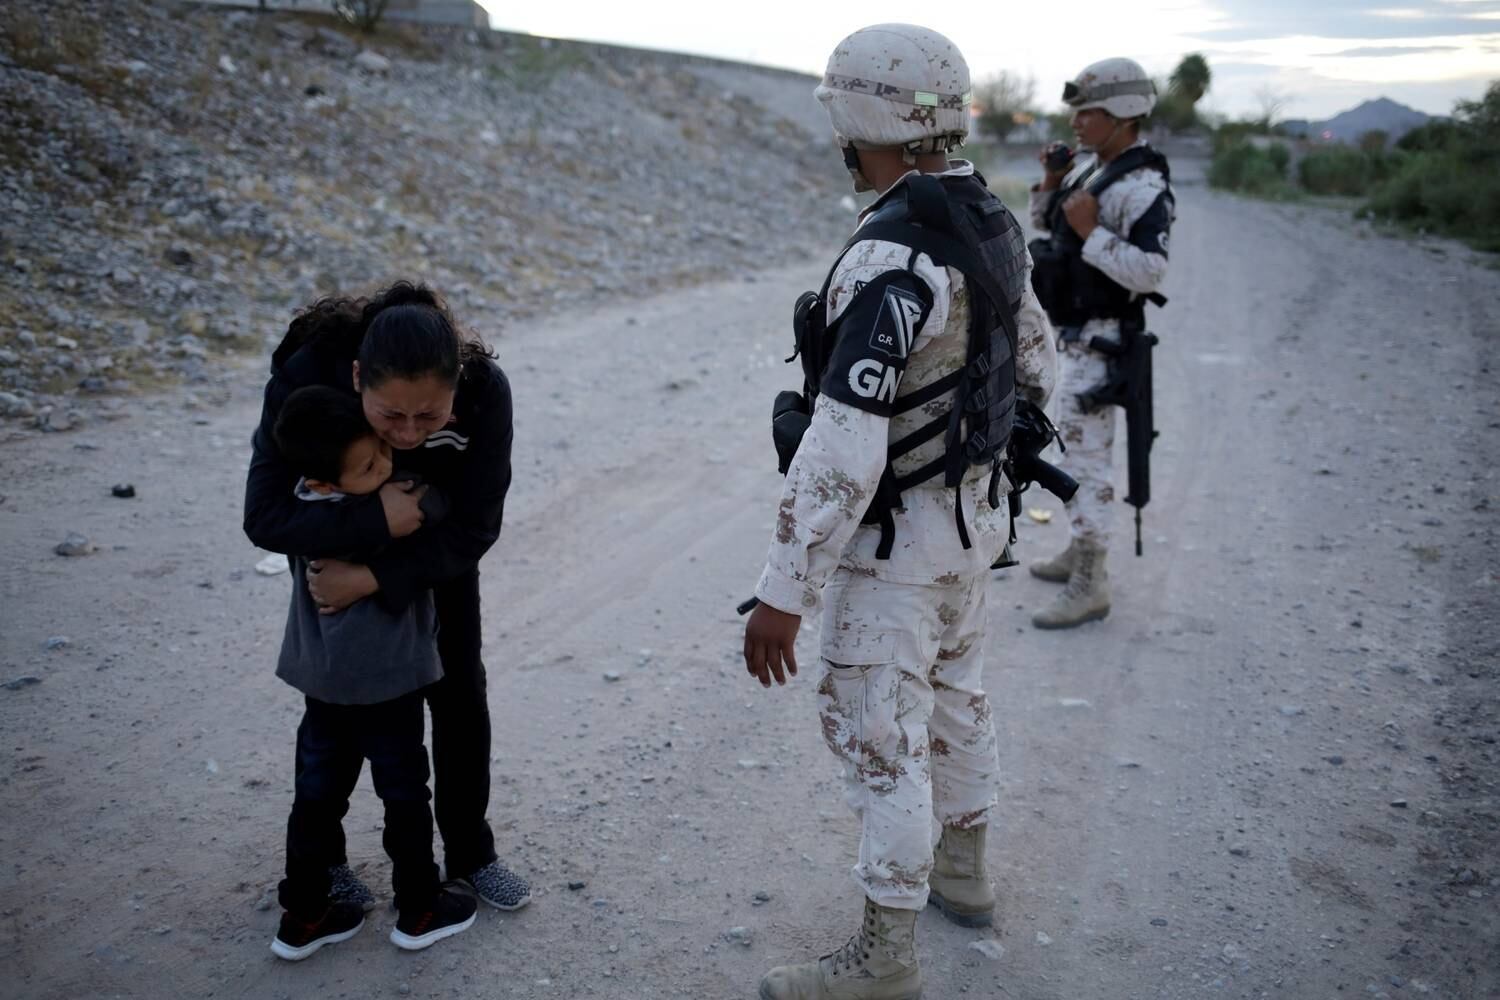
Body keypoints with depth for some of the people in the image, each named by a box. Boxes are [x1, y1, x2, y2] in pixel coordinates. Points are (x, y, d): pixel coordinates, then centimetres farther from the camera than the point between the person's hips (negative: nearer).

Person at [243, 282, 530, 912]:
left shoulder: (485, 389, -36)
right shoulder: (306, 378, -37)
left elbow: (472, 530, -29)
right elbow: (265, 517, -33)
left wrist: (374, 579, -38)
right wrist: (374, 521, -44)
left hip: (436, 549, 1)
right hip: (336, 544, -1)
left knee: (461, 695, 7)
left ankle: (471, 854, 27)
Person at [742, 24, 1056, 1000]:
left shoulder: (888, 260, -29)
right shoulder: (992, 221, 0)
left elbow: (843, 450, -32)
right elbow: (1035, 358, 14)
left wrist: (784, 592, -27)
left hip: (894, 534, -9)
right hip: (974, 513, 9)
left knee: (882, 737, 4)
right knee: (954, 696, 24)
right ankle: (963, 871, 44)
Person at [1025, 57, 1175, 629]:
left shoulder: (1144, 187, -21)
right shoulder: (1091, 166, 8)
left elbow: (1150, 271, -28)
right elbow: (1046, 223, 20)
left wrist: (1090, 230, -27)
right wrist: (1050, 182, 1)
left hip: (1098, 343, -10)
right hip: (1078, 335, 10)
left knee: (1086, 459, -7)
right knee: (1078, 447, 19)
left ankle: (1088, 589, 1)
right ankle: (1082, 552, 34)